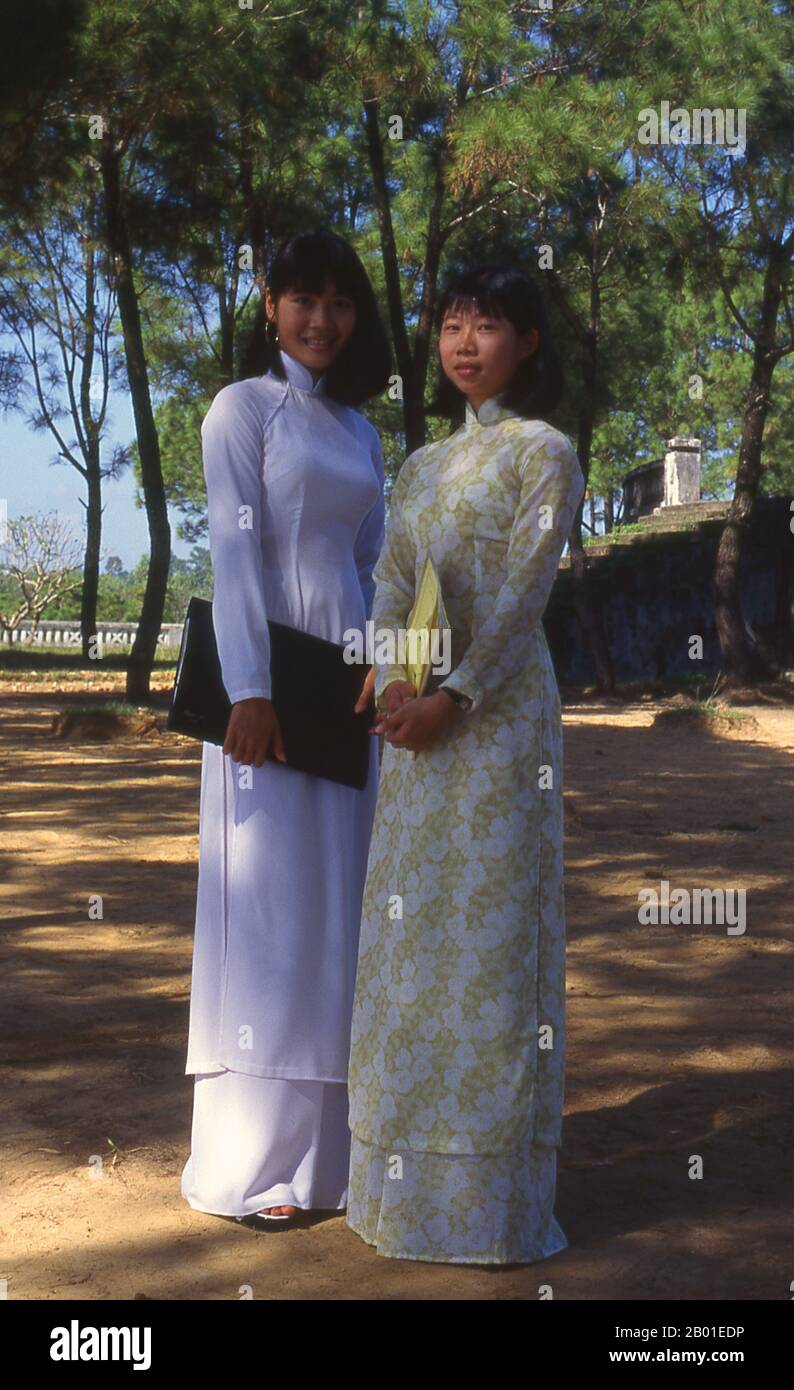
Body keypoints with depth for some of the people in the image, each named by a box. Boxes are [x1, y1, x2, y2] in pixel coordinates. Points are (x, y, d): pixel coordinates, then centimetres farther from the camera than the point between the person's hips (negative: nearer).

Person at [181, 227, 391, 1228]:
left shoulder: (359, 430, 17)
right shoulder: (243, 408, -1)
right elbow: (235, 549, -10)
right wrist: (250, 690, -18)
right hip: (268, 671, -6)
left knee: (337, 905, 7)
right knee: (266, 904, -4)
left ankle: (322, 1138, 17)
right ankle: (246, 1162, 4)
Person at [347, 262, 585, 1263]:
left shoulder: (543, 452, 0)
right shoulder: (421, 465, 17)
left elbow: (524, 592, -10)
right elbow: (389, 584, 7)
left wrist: (453, 696, -18)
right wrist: (389, 679, -12)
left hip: (497, 714, -6)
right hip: (416, 725, 6)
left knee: (489, 929, -4)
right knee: (410, 931, 8)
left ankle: (490, 1190, 5)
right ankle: (406, 1175, 18)